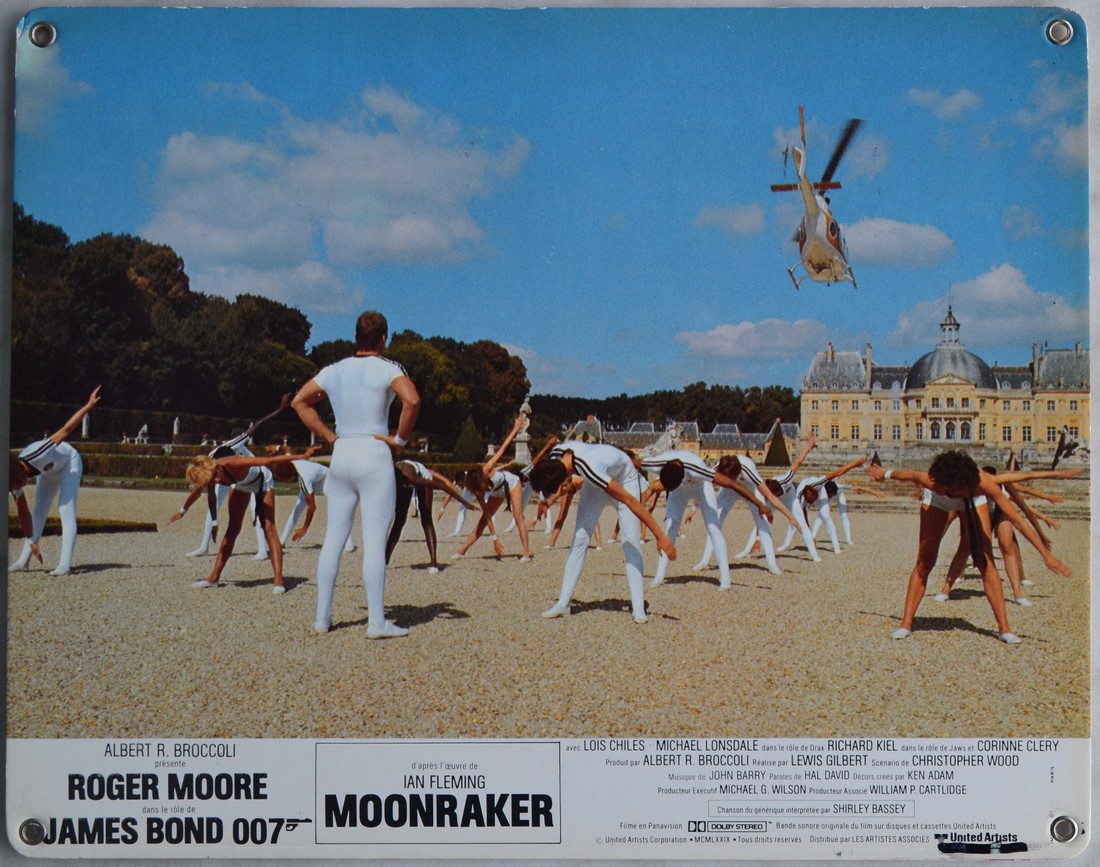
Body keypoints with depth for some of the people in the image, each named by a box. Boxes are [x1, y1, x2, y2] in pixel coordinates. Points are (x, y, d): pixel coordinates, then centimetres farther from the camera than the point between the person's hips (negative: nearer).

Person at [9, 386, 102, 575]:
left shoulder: (37, 455, -41)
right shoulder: (14, 481, -22)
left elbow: (66, 430, -38)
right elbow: (23, 513, -13)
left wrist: (89, 405, -40)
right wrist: (31, 542, -11)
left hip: (69, 460, -5)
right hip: (49, 470, 5)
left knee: (66, 511, -16)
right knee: (39, 511, 5)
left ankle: (65, 564, -22)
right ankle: (24, 560, 9)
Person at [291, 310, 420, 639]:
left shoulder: (335, 370, 10)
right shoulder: (386, 369, -6)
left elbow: (299, 401, 16)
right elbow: (412, 401, -23)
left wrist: (329, 437, 13)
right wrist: (401, 439, -9)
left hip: (341, 455, 5)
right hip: (374, 455, -5)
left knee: (333, 537, 11)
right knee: (374, 541, -4)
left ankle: (322, 616, 15)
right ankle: (377, 622, -2)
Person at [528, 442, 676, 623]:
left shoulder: (590, 470, -45)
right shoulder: (556, 454, -27)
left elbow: (630, 501, -43)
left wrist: (660, 535, -41)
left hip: (625, 480, -6)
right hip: (597, 485, 6)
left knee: (631, 541, -17)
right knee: (579, 539, -2)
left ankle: (638, 608, -16)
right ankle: (563, 604, 0)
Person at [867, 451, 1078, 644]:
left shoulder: (982, 483, -42)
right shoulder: (931, 481, -41)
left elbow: (1017, 520, -40)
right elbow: (909, 474, -17)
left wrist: (1046, 555, -40)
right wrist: (885, 473, 5)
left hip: (973, 500, 0)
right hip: (937, 501, 0)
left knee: (986, 563, -11)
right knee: (924, 563, -5)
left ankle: (1004, 629, -11)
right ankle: (906, 624, -1)